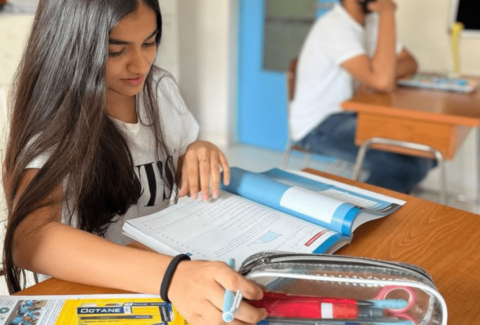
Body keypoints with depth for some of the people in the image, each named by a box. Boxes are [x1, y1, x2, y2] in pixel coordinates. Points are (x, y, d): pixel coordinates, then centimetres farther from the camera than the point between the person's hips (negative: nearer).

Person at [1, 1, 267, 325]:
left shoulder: (161, 88, -2)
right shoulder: (55, 122, -17)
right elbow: (29, 238, -33)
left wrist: (199, 154, -13)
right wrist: (170, 275, -46)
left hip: (165, 257, 5)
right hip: (92, 290, -4)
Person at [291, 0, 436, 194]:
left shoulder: (371, 21, 6)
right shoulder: (333, 27, -22)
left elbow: (409, 62, 11)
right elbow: (382, 82, -33)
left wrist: (387, 73, -12)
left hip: (350, 113, 9)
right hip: (317, 126, -9)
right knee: (409, 165, -23)